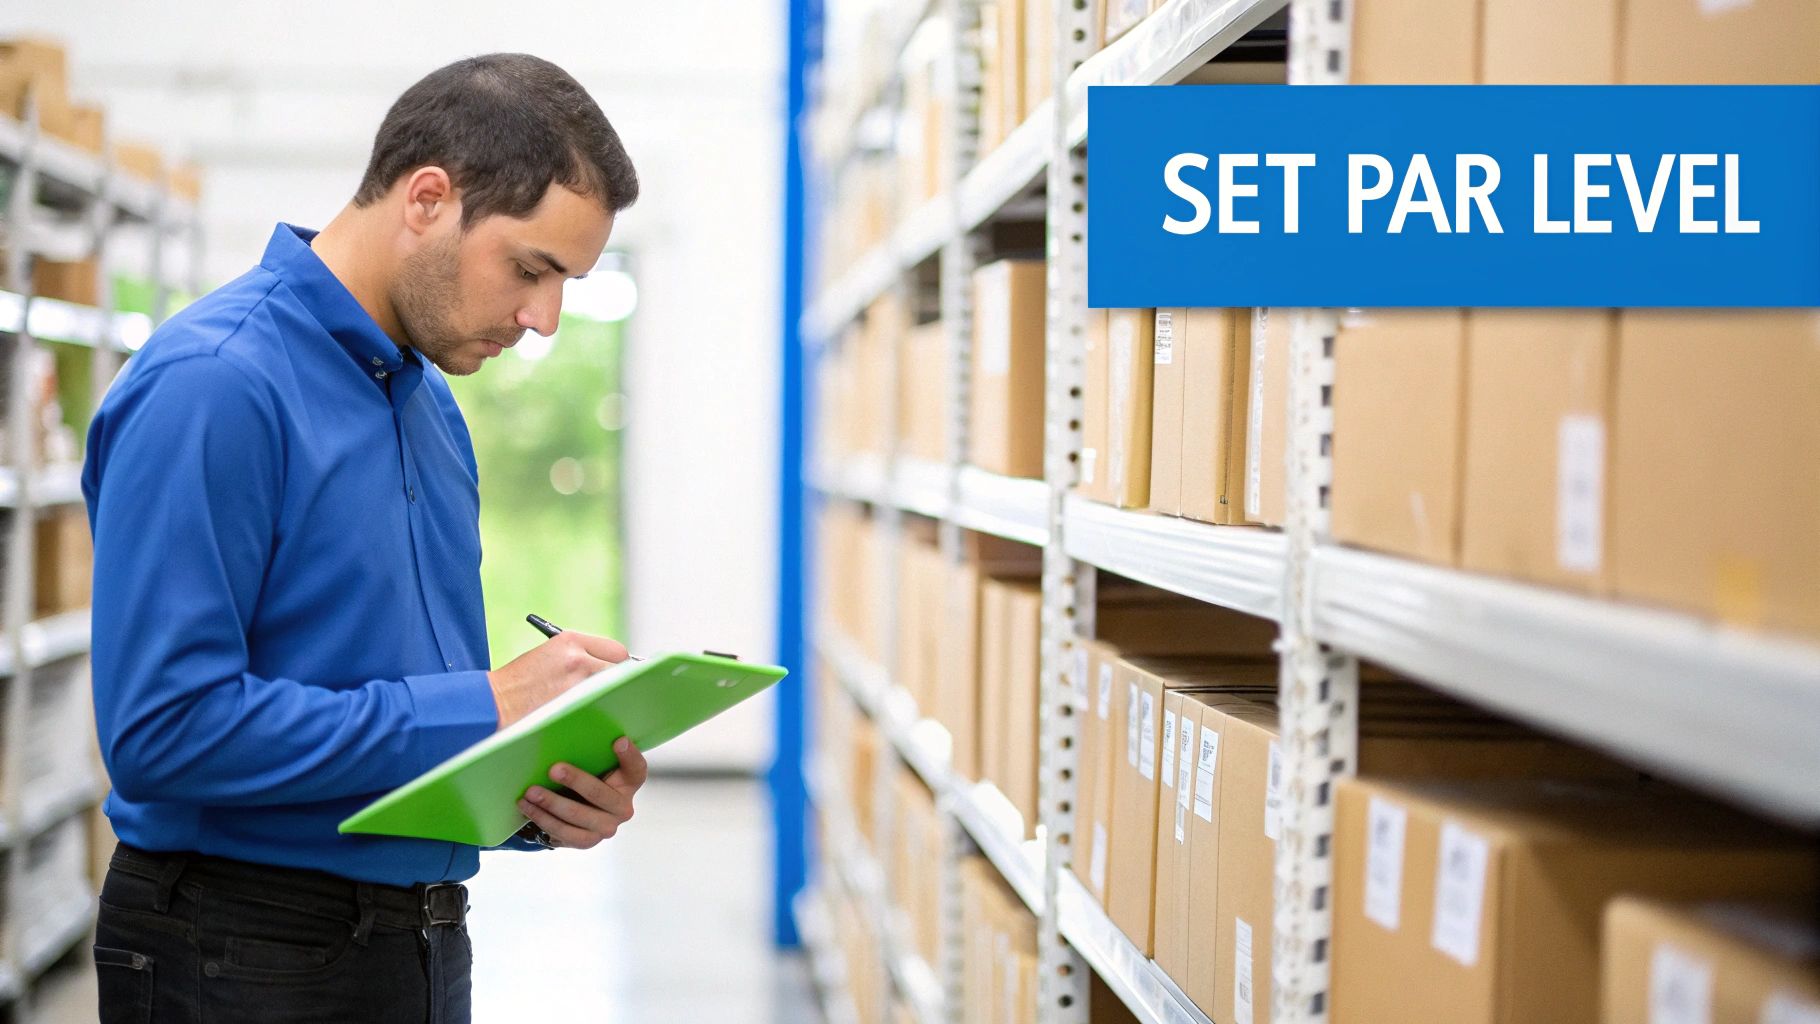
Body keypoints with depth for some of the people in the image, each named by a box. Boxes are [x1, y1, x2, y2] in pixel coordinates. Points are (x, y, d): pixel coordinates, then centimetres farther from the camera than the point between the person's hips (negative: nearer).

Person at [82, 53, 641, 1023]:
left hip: (424, 943, 8)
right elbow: (164, 726, -25)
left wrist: (537, 795, -5)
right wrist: (483, 707, -23)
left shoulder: (430, 399, 9)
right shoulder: (211, 384, -18)